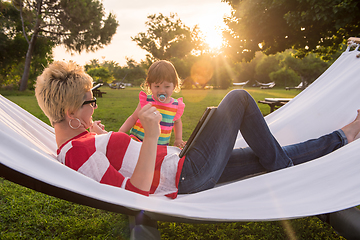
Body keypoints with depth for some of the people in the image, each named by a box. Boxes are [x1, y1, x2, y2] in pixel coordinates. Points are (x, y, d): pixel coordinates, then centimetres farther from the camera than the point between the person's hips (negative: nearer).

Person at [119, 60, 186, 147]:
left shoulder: (176, 106, 0)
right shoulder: (146, 101, -7)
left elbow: (177, 122, 21)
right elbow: (133, 118, 4)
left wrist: (178, 139, 11)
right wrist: (121, 131, -9)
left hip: (161, 147, 6)